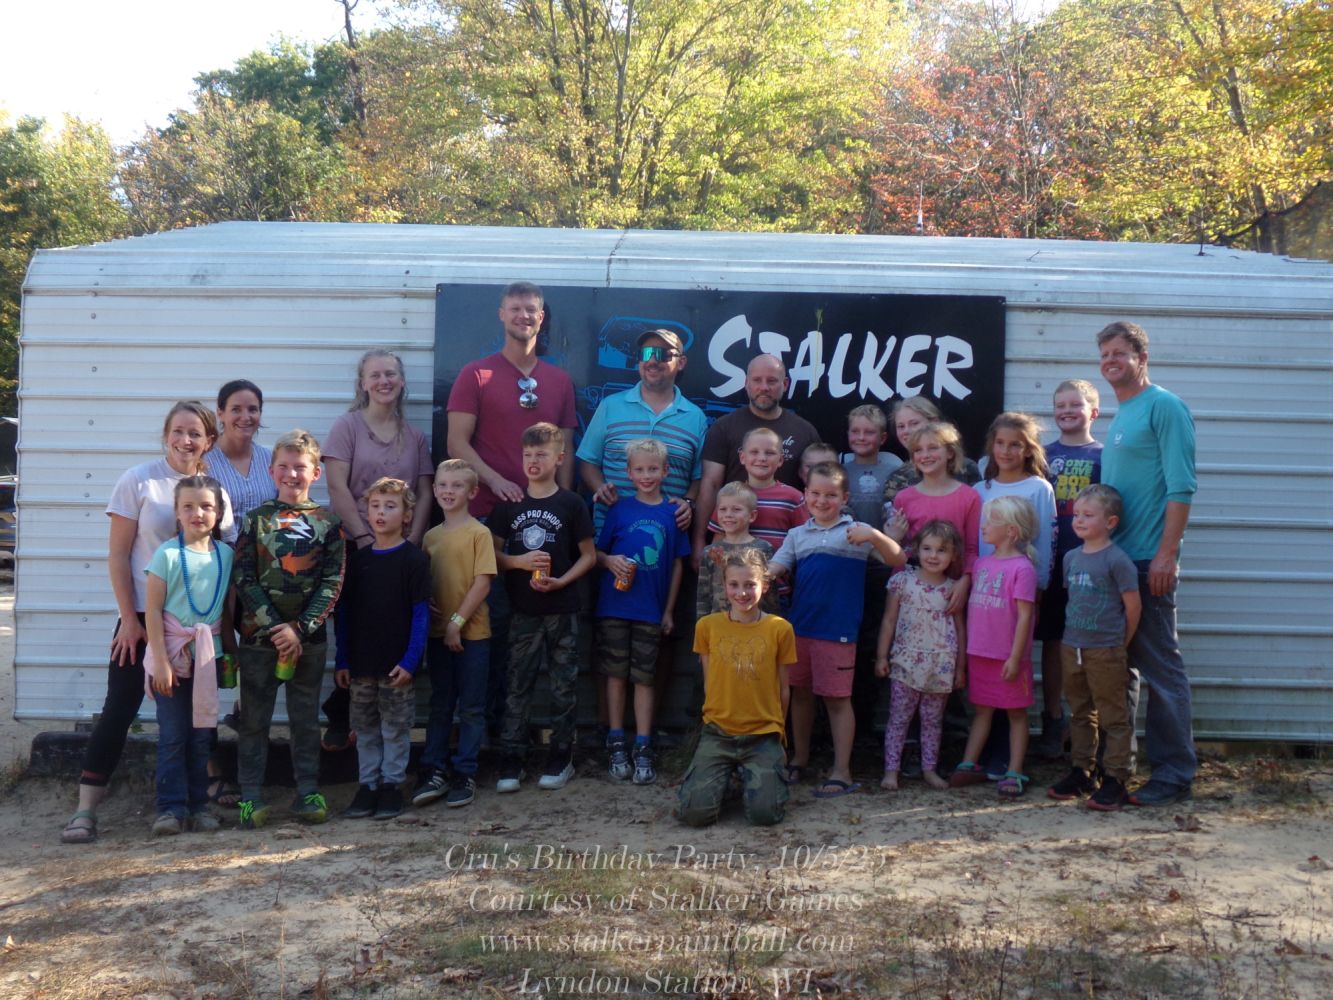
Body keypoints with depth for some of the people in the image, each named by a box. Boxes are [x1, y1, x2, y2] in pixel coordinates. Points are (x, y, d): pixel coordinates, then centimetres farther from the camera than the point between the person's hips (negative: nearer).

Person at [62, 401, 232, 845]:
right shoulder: (138, 481, -5)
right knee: (119, 709, -4)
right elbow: (117, 555, -5)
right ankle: (85, 809, 1)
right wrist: (130, 620, -9)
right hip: (143, 615, -3)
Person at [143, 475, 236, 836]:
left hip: (208, 653, 3)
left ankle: (199, 805, 16)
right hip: (172, 652, -3)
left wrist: (232, 651, 9)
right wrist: (160, 661, -11)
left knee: (202, 733, 9)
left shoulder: (225, 555, 3)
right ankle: (171, 807, 6)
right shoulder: (167, 554, -8)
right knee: (173, 735, -1)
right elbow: (152, 609, -9)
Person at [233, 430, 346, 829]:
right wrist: (275, 627, -13)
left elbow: (332, 583, -3)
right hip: (259, 635, 0)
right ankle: (251, 796, 13)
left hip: (309, 636, 0)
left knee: (306, 718, 9)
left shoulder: (328, 523, 1)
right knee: (254, 718, 5)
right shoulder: (256, 519, 1)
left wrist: (299, 629, -12)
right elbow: (243, 578, -4)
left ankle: (308, 793, 17)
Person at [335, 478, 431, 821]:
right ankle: (367, 786, 19)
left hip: (397, 665, -4)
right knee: (365, 730, 11)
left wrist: (410, 661, -15)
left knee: (396, 729, 5)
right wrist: (342, 660, 4)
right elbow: (343, 611, 9)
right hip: (361, 664, 4)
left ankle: (392, 786, 14)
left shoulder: (414, 559, -5)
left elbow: (421, 613, -8)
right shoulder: (357, 559, 8)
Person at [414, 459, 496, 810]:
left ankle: (465, 775, 12)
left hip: (472, 633, -5)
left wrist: (457, 622, -14)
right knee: (439, 706, 11)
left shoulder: (479, 533, -6)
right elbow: (424, 583, 14)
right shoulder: (431, 536, 9)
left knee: (471, 708, 4)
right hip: (438, 633, 5)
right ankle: (434, 771, 17)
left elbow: (483, 583, -11)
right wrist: (426, 609, -4)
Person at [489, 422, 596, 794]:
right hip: (523, 610, 1)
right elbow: (494, 553, 7)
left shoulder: (571, 504, -2)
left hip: (562, 609, -1)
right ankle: (511, 761, 7)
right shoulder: (509, 505, 4)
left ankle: (561, 757, 17)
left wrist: (560, 581, -13)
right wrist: (519, 561, -12)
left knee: (563, 686, 6)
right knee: (517, 686, 2)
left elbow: (589, 556, 1)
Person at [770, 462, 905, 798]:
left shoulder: (856, 532, 1)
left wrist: (874, 536, -22)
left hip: (838, 630, -4)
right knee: (800, 693, 14)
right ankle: (800, 758, 31)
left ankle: (842, 772, 7)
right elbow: (776, 568, 6)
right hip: (800, 627, 4)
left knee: (837, 698, 0)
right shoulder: (797, 535, 12)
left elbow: (899, 560, -6)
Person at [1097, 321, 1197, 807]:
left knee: (1160, 670, -3)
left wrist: (1166, 553, -19)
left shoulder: (1164, 407, -8)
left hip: (1148, 561, -9)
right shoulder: (1119, 416, 17)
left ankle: (1173, 774, 4)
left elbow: (1181, 487, -14)